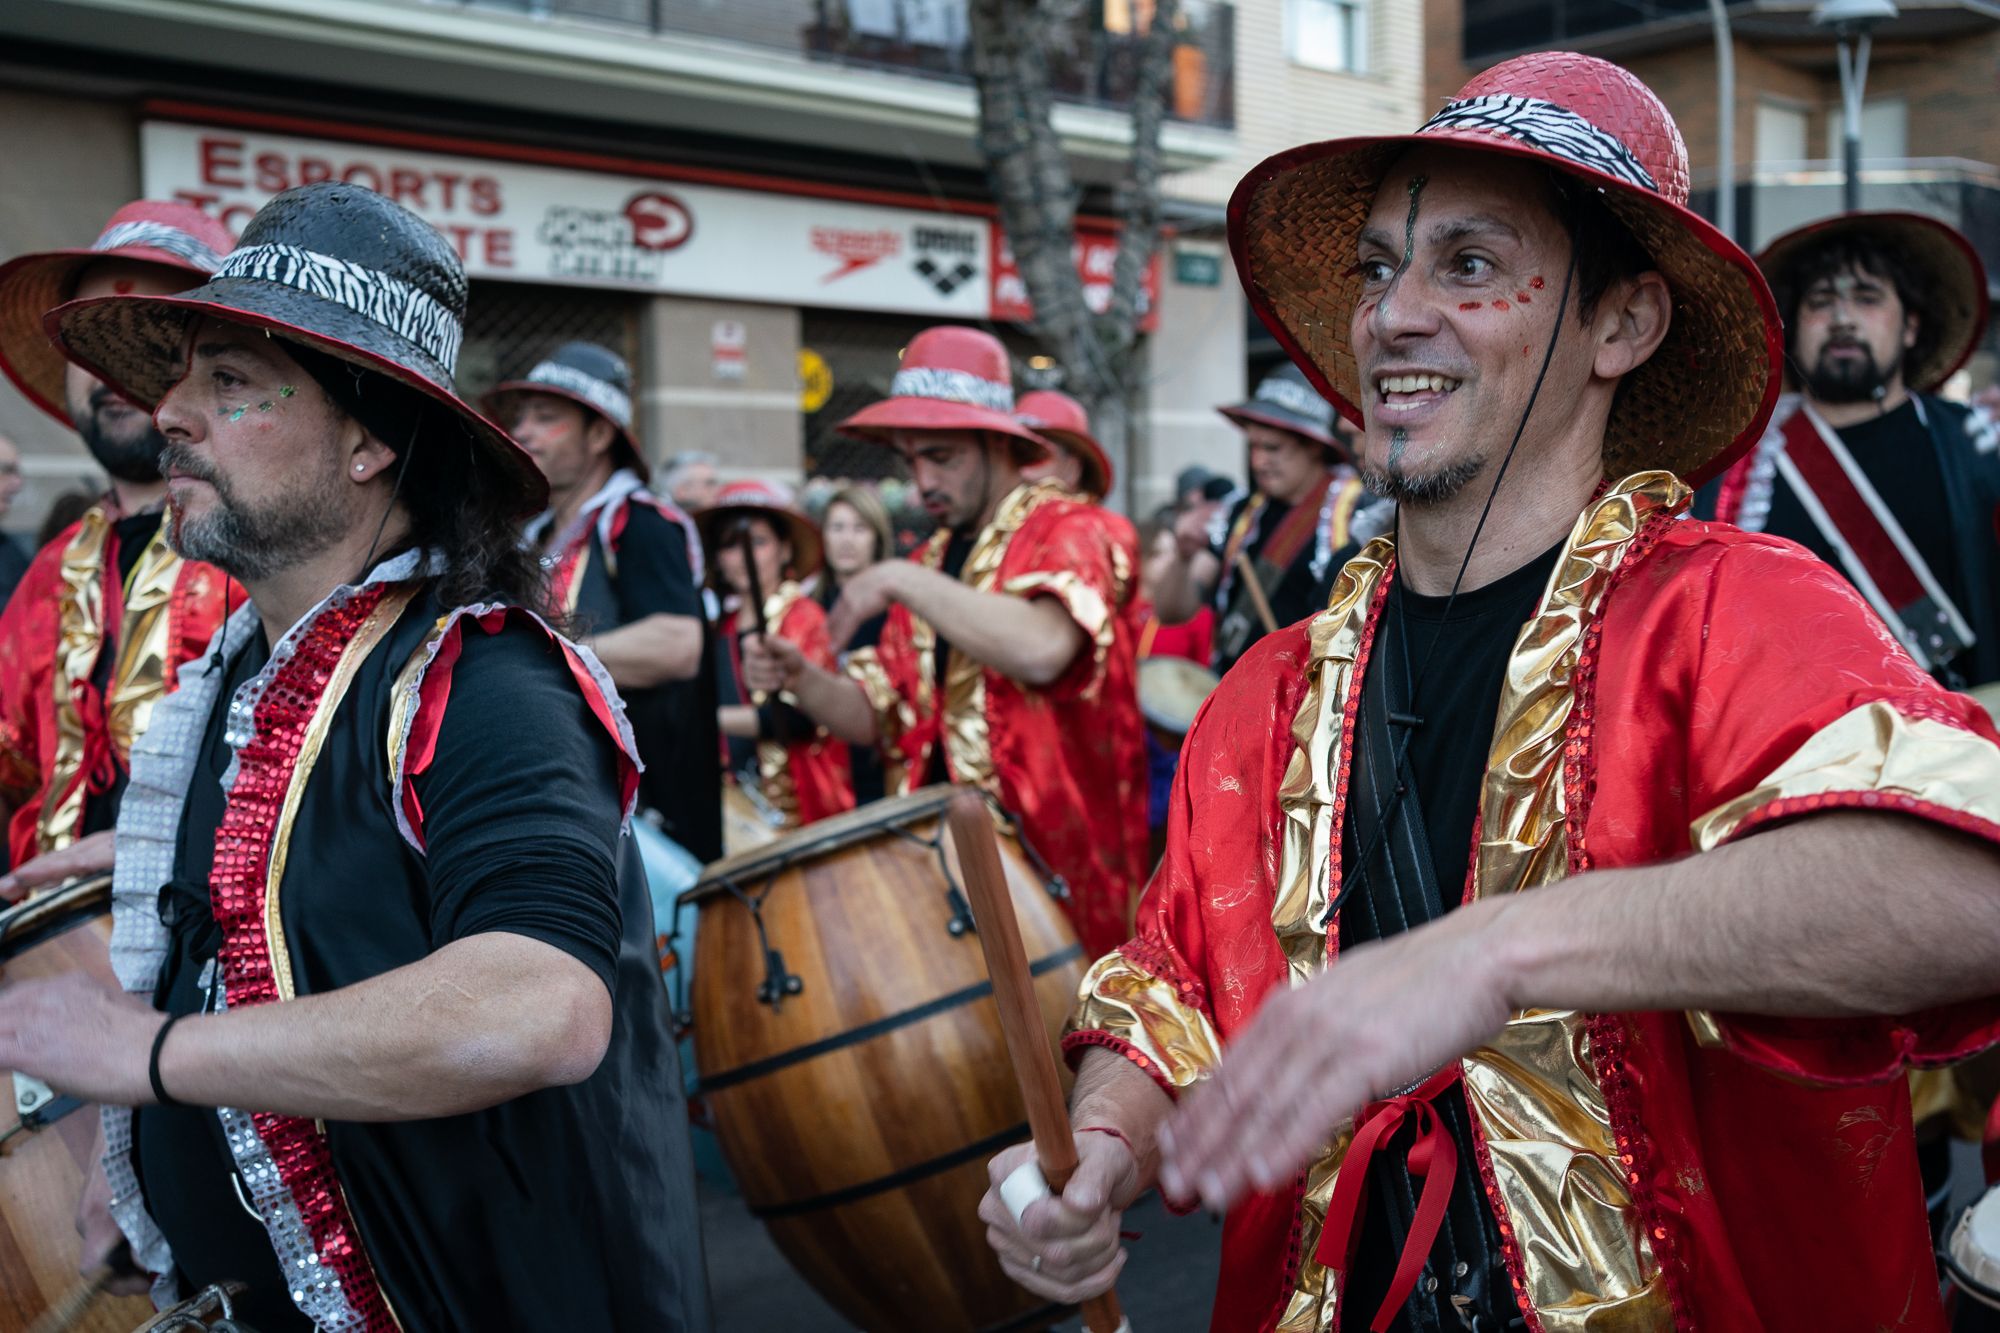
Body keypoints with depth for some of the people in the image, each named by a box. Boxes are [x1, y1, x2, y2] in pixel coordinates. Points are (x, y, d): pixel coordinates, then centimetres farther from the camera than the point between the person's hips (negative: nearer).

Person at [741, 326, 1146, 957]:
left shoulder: (1064, 531, -5)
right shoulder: (930, 561, 16)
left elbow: (1040, 650, -28)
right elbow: (872, 719, 16)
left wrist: (900, 582, -19)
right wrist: (803, 680, -4)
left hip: (1047, 870, -6)